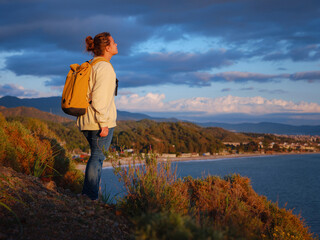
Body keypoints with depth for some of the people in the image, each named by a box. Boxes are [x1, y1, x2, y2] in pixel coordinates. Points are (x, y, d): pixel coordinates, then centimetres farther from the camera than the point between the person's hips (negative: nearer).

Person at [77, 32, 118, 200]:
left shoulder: (90, 65, 15)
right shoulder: (105, 67, -13)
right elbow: (100, 98, -20)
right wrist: (104, 123, -19)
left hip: (86, 121, 9)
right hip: (100, 121, -9)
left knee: (97, 155, 17)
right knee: (98, 157, -2)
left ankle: (87, 193, 19)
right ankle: (91, 196, 3)